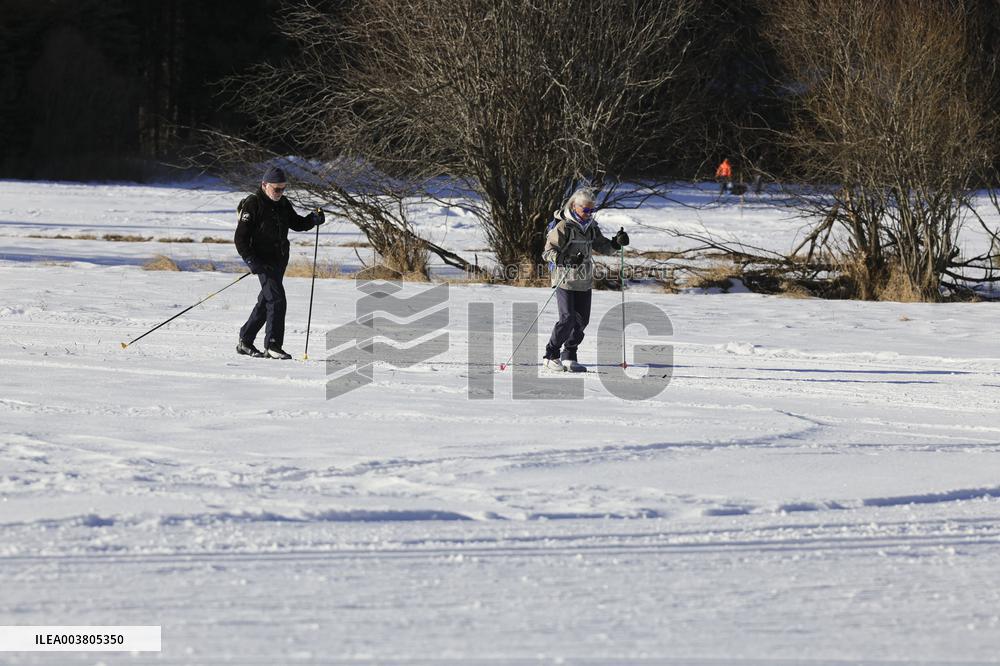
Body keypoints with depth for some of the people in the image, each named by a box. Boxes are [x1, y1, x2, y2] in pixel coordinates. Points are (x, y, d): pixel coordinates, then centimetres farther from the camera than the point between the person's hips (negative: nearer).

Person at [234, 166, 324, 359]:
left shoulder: (283, 204, 11)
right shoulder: (253, 204, -11)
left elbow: (296, 223, 21)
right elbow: (241, 237, -12)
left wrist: (313, 220, -1)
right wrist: (252, 261, -20)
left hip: (279, 260, 8)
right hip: (262, 261, -8)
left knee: (266, 302, 13)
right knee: (277, 300, -18)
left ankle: (245, 342, 23)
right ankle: (273, 345, -17)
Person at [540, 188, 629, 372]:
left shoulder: (591, 227, 9)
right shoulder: (563, 227, -12)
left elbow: (603, 247, 16)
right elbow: (548, 252, -15)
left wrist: (617, 243, -5)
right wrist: (566, 260, -31)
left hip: (585, 282, 7)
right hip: (565, 280, -7)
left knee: (582, 321, 6)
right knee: (567, 319, -14)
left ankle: (569, 356, 19)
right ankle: (550, 356, -2)